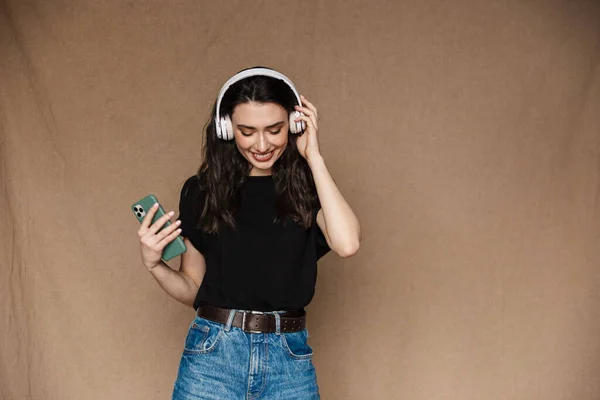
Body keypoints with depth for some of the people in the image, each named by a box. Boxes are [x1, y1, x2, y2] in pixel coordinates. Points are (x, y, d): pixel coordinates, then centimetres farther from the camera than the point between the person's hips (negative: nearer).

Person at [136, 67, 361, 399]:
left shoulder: (306, 188, 0)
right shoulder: (202, 191, 2)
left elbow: (347, 243, -20)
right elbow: (192, 288, 10)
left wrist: (312, 156, -12)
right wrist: (154, 264, -10)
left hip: (289, 358, 0)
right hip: (212, 353, 0)